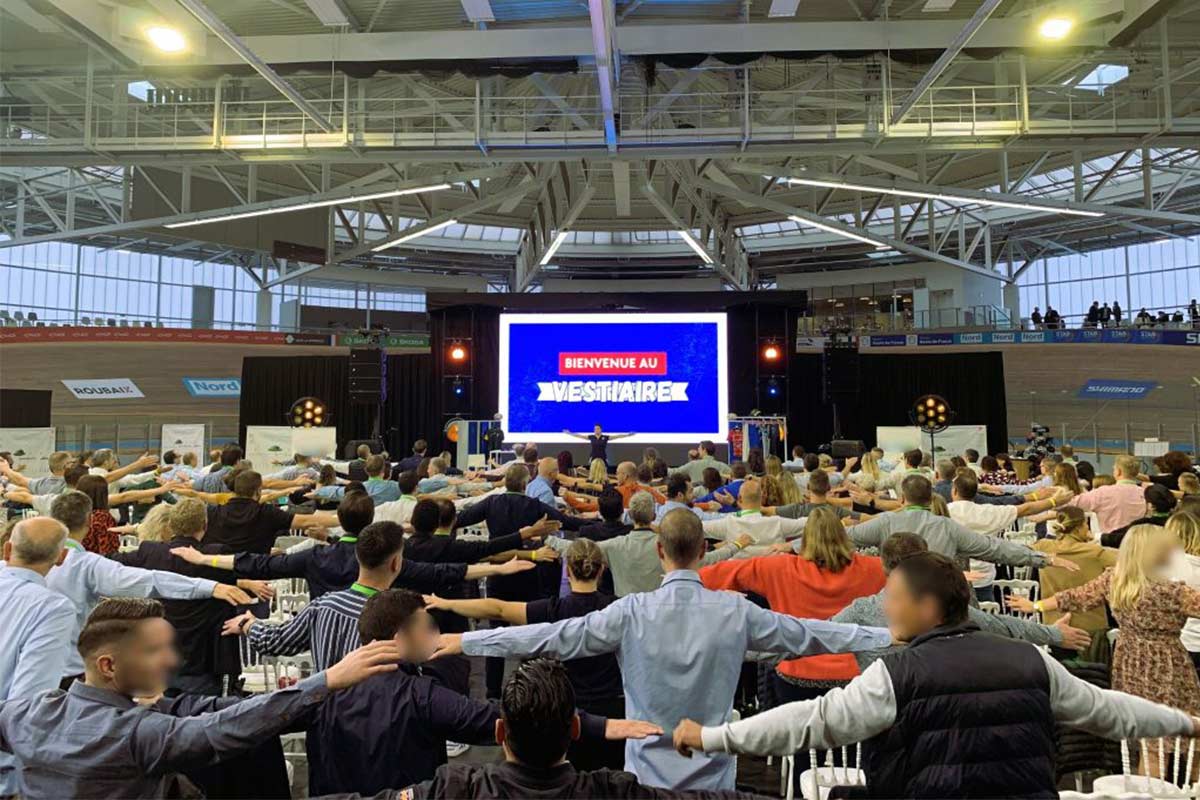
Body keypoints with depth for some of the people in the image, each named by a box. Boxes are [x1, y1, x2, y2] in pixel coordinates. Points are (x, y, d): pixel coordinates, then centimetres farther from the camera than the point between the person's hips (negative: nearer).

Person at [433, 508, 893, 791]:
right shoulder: (735, 612, -11)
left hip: (648, 776, -1)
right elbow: (806, 635, -3)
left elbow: (555, 637, -14)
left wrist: (465, 642, -6)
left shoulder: (632, 612, -15)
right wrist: (890, 637, 10)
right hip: (713, 776, 1)